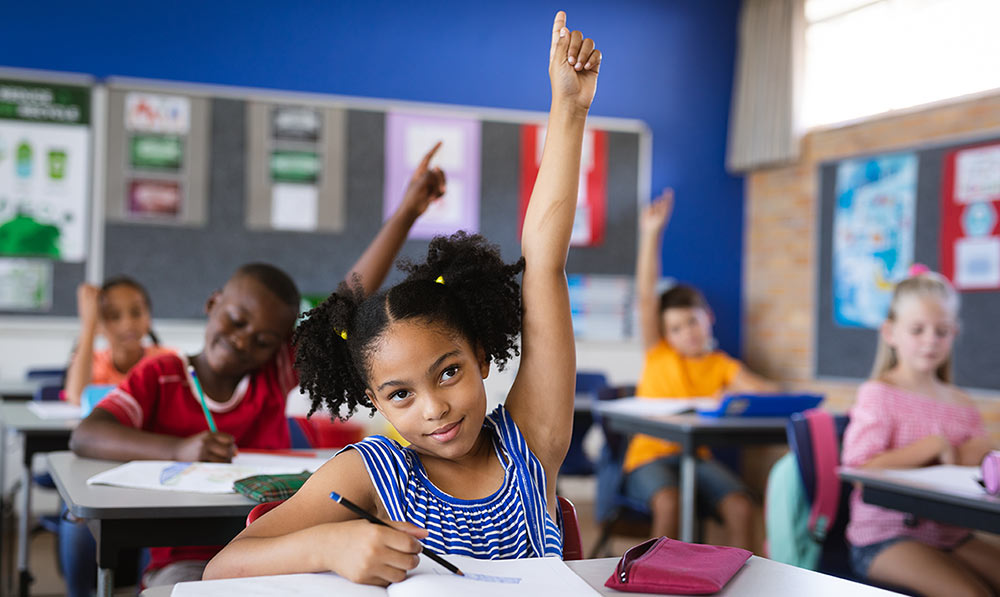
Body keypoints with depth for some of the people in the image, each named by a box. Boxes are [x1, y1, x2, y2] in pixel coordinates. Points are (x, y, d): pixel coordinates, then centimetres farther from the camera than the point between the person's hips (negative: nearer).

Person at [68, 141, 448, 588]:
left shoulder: (273, 374, 6)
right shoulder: (159, 377, 2)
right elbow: (85, 437, -12)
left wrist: (407, 212, -5)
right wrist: (179, 449, -28)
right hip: (185, 560, -3)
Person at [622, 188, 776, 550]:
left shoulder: (721, 365, 10)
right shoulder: (658, 353, 8)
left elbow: (764, 391, -5)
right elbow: (646, 296, -2)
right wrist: (651, 234, -8)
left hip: (695, 455, 2)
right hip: (649, 455, -2)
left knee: (740, 505, -23)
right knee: (668, 502, -32)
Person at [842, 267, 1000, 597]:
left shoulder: (961, 405, 11)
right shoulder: (879, 395, -8)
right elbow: (859, 468, -21)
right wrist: (935, 446, -15)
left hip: (949, 533, 7)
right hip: (884, 535, -6)